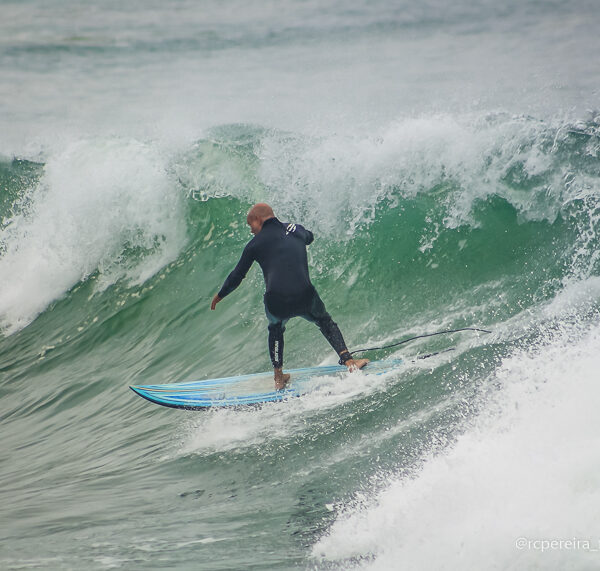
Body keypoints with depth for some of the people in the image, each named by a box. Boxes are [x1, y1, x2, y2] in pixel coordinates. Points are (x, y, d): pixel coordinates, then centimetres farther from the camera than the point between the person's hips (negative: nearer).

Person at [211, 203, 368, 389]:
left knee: (275, 329, 33)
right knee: (325, 322, 30)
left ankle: (279, 377, 33)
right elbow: (309, 237, 42)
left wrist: (219, 295, 32)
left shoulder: (255, 243, 8)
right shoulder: (296, 229, 16)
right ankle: (348, 360, 17)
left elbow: (237, 277, 15)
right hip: (305, 297, 1)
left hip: (276, 302, -1)